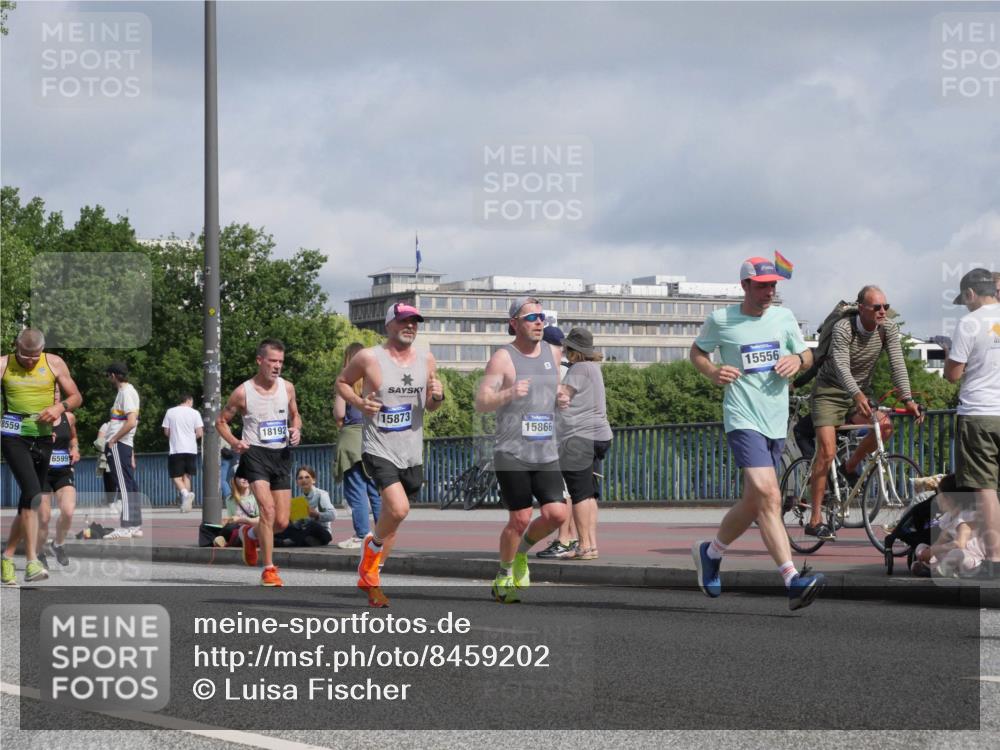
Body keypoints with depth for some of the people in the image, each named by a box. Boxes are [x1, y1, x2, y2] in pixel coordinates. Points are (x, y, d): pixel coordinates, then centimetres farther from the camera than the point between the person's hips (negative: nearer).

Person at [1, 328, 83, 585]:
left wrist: (60, 406, -12)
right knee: (32, 494, -21)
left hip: (43, 438, 4)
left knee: (28, 502, 10)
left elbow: (76, 397, 8)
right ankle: (32, 561, -23)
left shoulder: (54, 364, 3)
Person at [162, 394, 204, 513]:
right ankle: (186, 502, 10)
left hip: (175, 449, -1)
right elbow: (200, 433, -2)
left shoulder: (170, 412, 3)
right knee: (187, 475, 13)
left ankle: (185, 493, -27)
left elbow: (166, 432, 5)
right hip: (191, 449, 1)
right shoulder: (194, 413, 0)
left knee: (176, 476, 0)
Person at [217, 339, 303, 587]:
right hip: (255, 454, -4)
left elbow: (295, 415, 21)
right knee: (268, 509, -22)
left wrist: (297, 430, -2)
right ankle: (269, 569, -14)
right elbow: (221, 421, 5)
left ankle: (250, 534, 38)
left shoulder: (287, 388, 5)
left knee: (282, 522, 4)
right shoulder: (243, 392, -5)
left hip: (281, 455, 4)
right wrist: (234, 442, -13)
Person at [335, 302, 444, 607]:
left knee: (392, 517, 13)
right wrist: (359, 403, -10)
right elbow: (342, 382, 8)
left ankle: (369, 576, 30)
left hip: (411, 453, 5)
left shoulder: (426, 361, 7)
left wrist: (437, 397, -6)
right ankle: (372, 546, 5)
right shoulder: (369, 358, -7)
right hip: (378, 449, -5)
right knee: (398, 508, -25)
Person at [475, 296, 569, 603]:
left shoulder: (552, 353, 12)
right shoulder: (503, 358, -6)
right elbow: (481, 402, -13)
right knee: (520, 519, -6)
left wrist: (562, 399, 4)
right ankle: (504, 575, 16)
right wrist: (509, 393, -30)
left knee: (557, 514, -8)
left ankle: (522, 551, 20)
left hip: (547, 453, 5)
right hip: (512, 453, -5)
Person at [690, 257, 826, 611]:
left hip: (776, 422, 6)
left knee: (753, 502, 12)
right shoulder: (720, 320, 0)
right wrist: (713, 372, -5)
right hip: (743, 419, -6)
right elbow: (696, 351, 16)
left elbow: (807, 355, 21)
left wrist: (797, 360, -4)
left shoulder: (784, 317, 10)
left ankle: (710, 553, 37)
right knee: (768, 495, -21)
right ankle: (793, 581, -27)